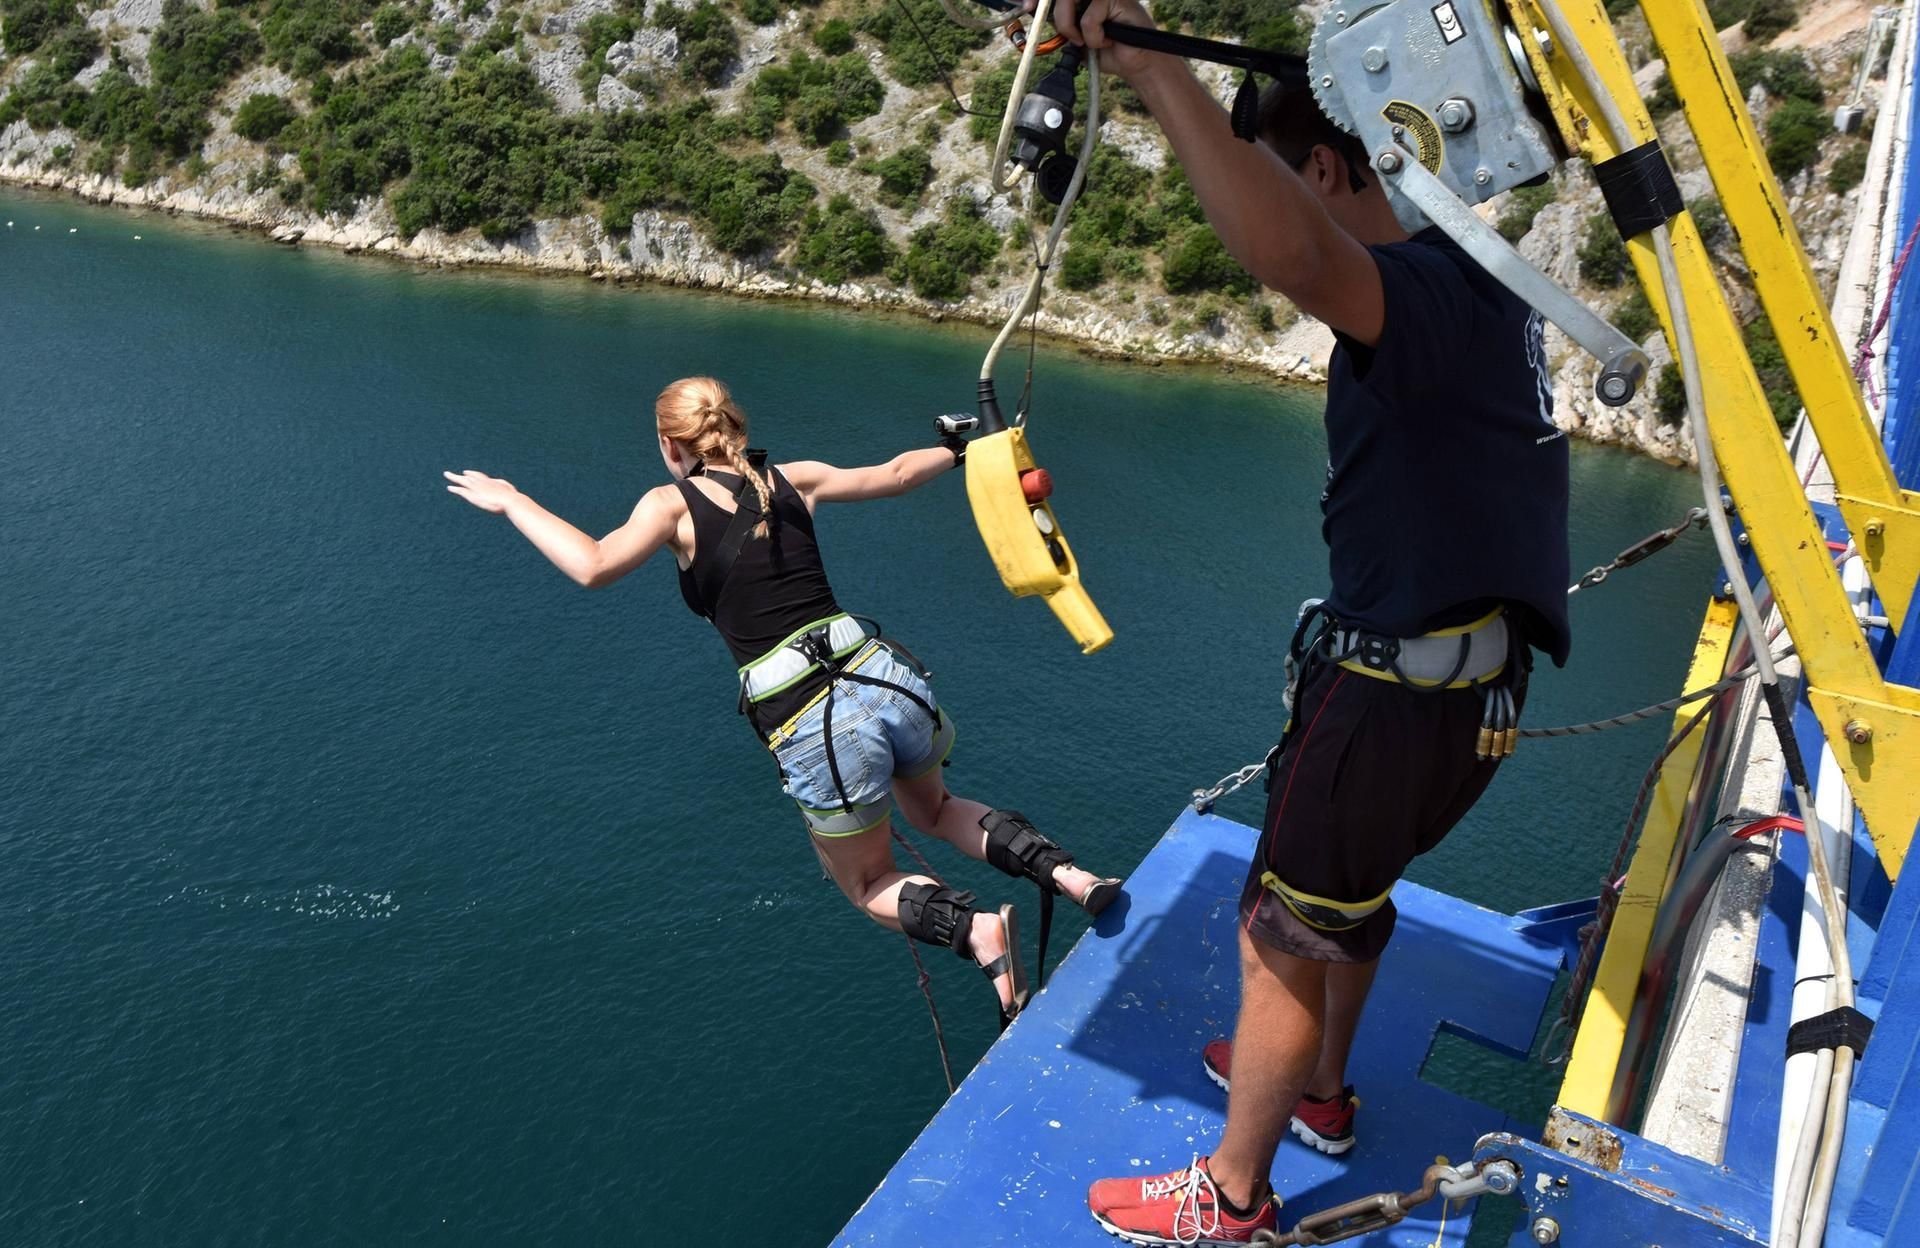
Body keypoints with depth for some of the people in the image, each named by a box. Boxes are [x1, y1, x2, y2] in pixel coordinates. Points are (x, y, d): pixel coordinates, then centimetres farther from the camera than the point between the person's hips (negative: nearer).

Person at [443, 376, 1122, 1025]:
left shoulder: (674, 503, 1)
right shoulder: (793, 480, 13)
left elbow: (595, 566, -16)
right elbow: (893, 474, 26)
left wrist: (510, 501, -2)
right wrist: (959, 451, 44)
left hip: (814, 729, -4)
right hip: (889, 681, 5)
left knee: (871, 886, 21)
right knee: (934, 810, 35)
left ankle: (974, 928, -10)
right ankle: (1065, 873, 11)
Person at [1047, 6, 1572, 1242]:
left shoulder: (1430, 292, -24)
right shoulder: (1483, 278, 6)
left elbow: (1290, 251, -46)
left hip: (1402, 694, -10)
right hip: (1473, 681, 10)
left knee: (1283, 937, 6)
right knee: (1350, 884, 28)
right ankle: (1322, 1090, 49)